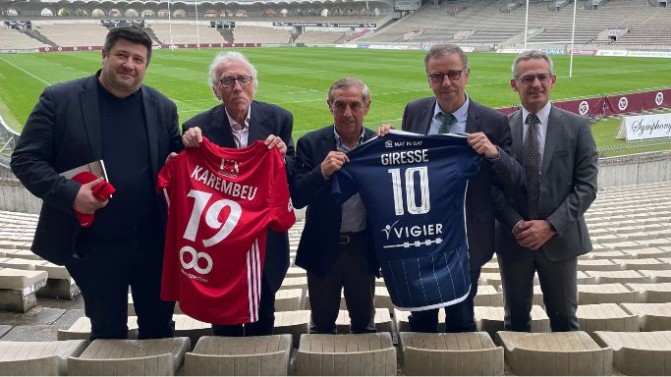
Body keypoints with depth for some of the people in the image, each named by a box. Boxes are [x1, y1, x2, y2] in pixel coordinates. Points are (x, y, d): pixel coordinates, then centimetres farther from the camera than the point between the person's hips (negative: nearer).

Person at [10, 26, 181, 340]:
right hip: (94, 244, -2)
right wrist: (70, 194, -20)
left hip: (154, 242, 3)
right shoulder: (59, 99, -5)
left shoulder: (163, 107, 4)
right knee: (108, 331, 15)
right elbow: (25, 159, -6)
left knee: (159, 324, 15)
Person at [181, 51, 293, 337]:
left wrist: (282, 154, -24)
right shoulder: (200, 127, -11)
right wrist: (188, 147, -25)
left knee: (263, 318, 21)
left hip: (265, 241, 1)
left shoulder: (278, 119, -8)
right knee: (224, 322, 18)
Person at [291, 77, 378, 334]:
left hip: (363, 248, 1)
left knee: (364, 321, 20)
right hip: (323, 248, -1)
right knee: (322, 323, 18)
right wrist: (322, 172, -28)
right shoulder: (311, 144, -7)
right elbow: (297, 198, -11)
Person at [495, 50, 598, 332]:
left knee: (564, 319, 14)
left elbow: (587, 187, -6)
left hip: (559, 240, 0)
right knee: (516, 320, 15)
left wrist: (551, 226, -15)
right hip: (513, 240, 1)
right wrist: (515, 225, -13)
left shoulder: (577, 127, -3)